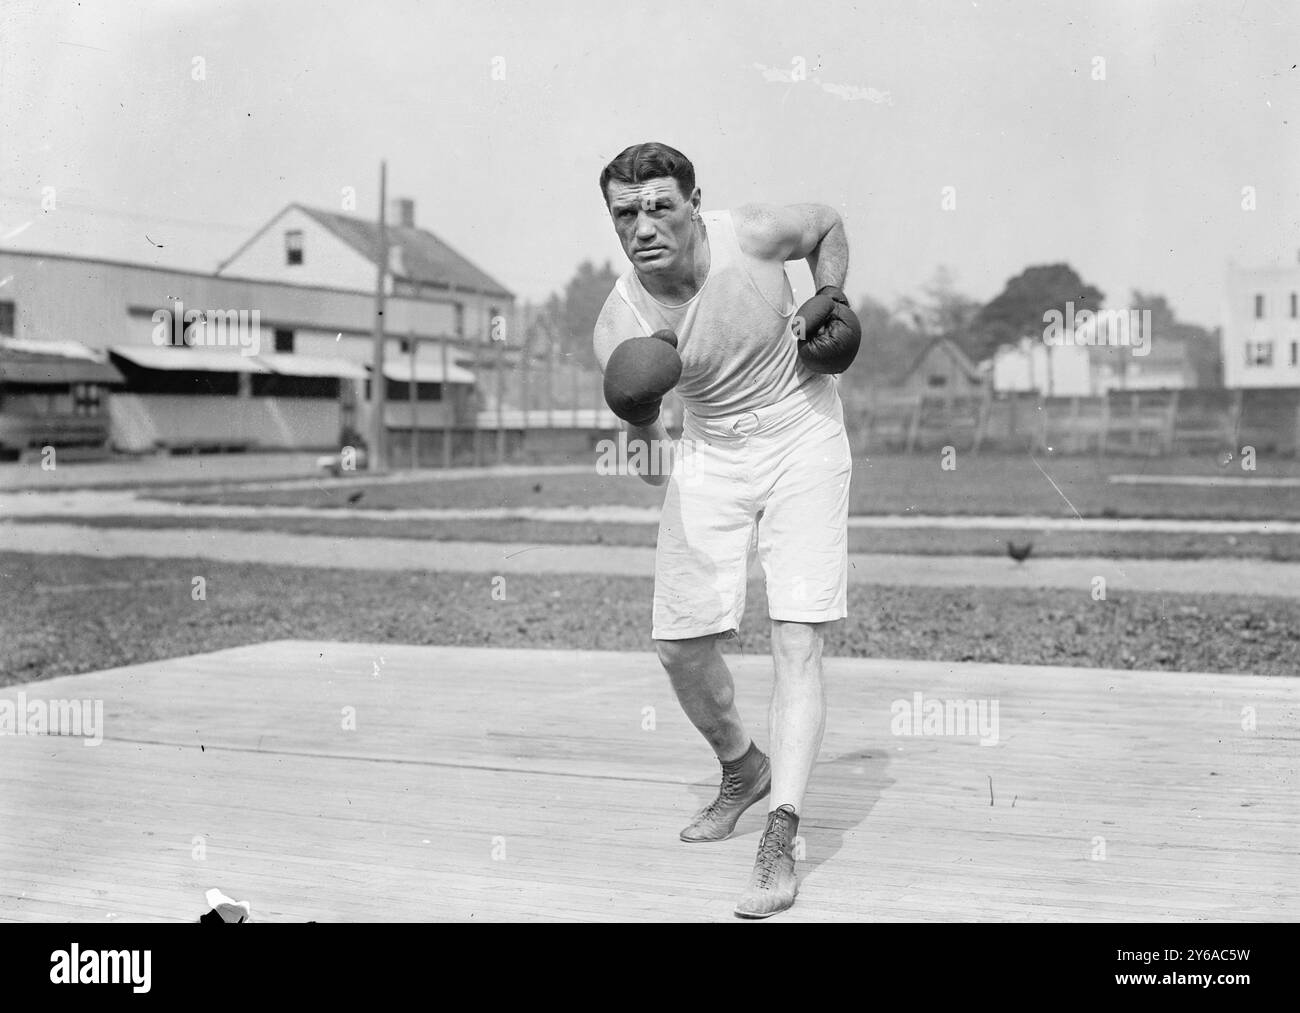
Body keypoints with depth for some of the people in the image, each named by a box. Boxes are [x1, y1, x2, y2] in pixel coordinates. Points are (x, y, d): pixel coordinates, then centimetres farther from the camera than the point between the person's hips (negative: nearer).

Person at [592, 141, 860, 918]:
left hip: (803, 442, -2)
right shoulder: (620, 327, -16)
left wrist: (830, 297, -11)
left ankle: (779, 843, -14)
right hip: (711, 457, 3)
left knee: (798, 643, -14)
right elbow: (638, 409, -4)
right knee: (679, 642, 5)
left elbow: (828, 224, 3)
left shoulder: (753, 235, -19)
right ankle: (743, 770, 35)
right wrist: (647, 437, -26)